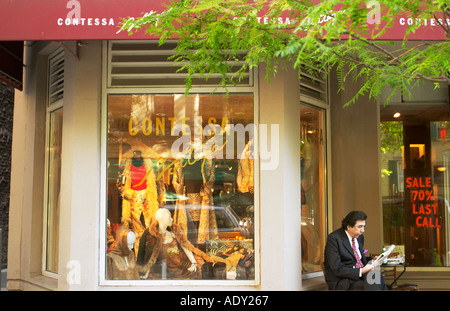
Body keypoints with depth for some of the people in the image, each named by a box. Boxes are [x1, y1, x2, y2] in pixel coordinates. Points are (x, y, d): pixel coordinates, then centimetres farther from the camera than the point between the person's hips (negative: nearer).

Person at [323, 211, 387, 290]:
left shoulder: (360, 237, 11)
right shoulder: (334, 238, -13)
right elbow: (337, 269, -17)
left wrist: (372, 261, 3)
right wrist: (361, 271, -22)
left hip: (361, 274, 7)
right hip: (342, 281, -7)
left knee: (380, 279, -23)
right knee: (370, 285, -31)